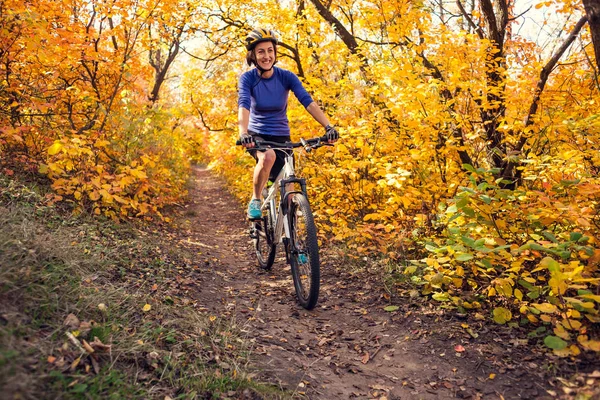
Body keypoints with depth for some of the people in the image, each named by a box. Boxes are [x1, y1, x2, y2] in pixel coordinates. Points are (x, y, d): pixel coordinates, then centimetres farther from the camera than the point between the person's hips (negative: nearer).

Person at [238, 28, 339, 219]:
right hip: (257, 135, -2)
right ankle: (255, 200, -14)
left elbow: (308, 102, -21)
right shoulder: (247, 78, -12)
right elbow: (243, 106, -28)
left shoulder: (286, 77, -10)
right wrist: (243, 133, -47)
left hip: (281, 137, 2)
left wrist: (328, 126, -36)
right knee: (268, 157, -37)